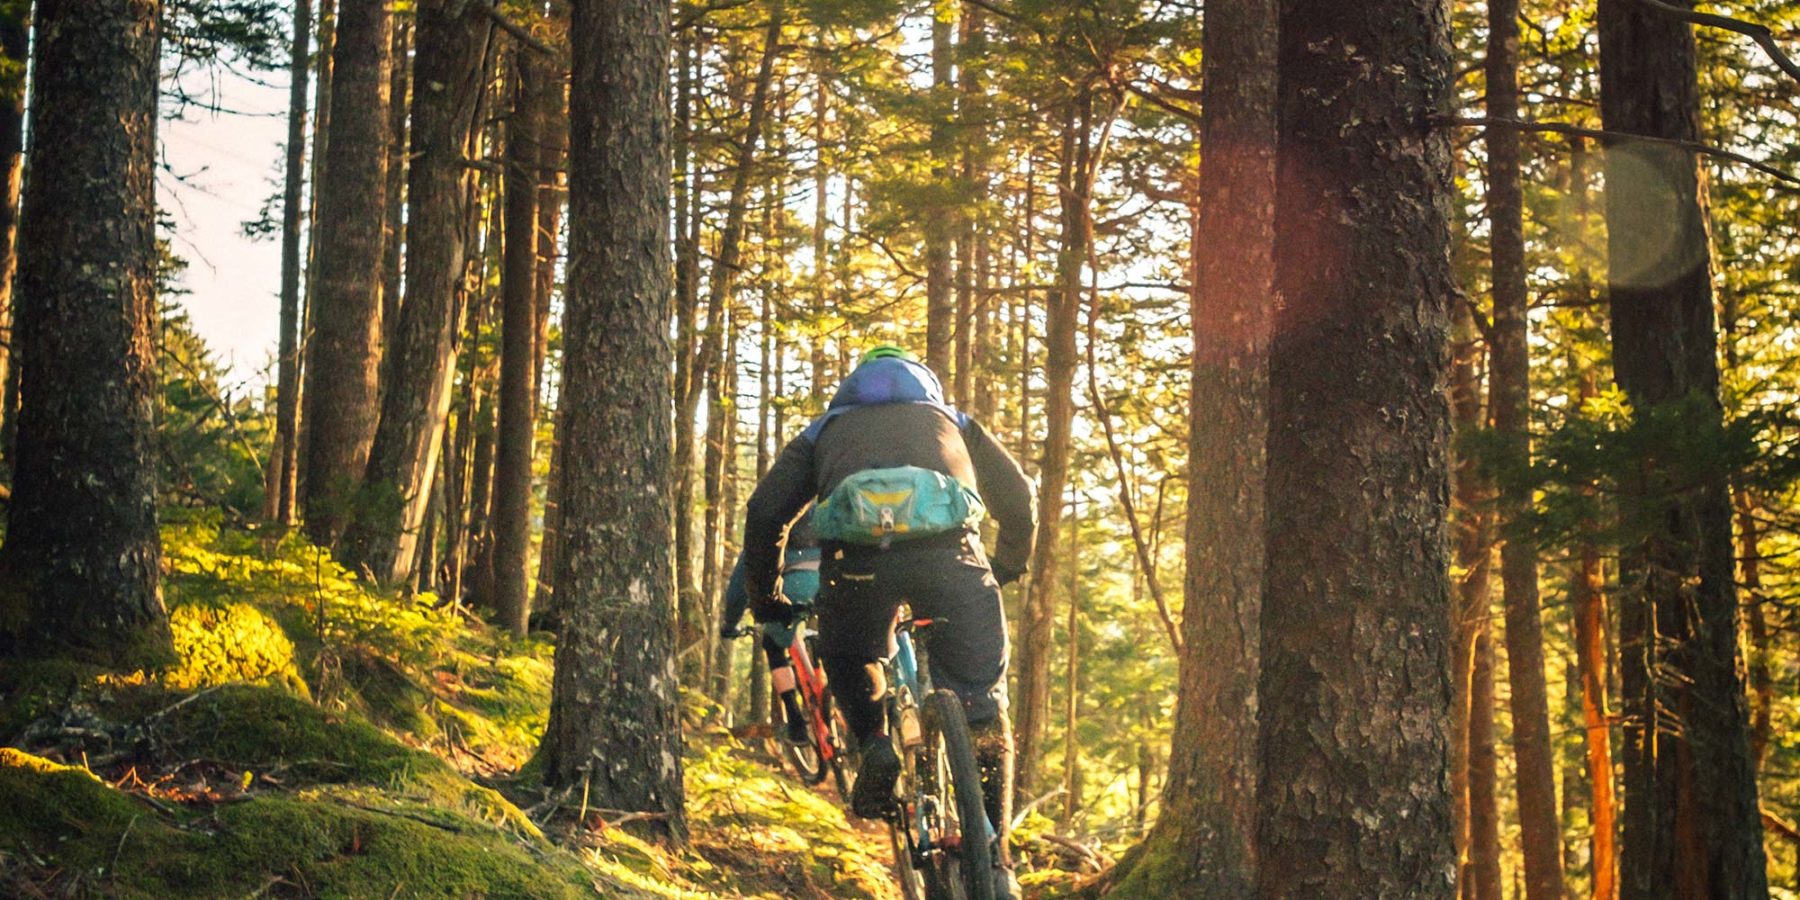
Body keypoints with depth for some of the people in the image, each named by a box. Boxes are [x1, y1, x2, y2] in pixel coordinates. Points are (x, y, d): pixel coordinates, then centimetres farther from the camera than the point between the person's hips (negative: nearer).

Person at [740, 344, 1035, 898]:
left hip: (855, 554, 0)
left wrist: (764, 599, 35)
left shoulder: (825, 429, 34)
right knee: (983, 714, 13)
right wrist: (1004, 573, 49)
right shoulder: (952, 421, 37)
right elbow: (1020, 503, 32)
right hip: (949, 552, 0)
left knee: (848, 665, 32)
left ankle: (874, 743, 6)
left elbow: (764, 512, 23)